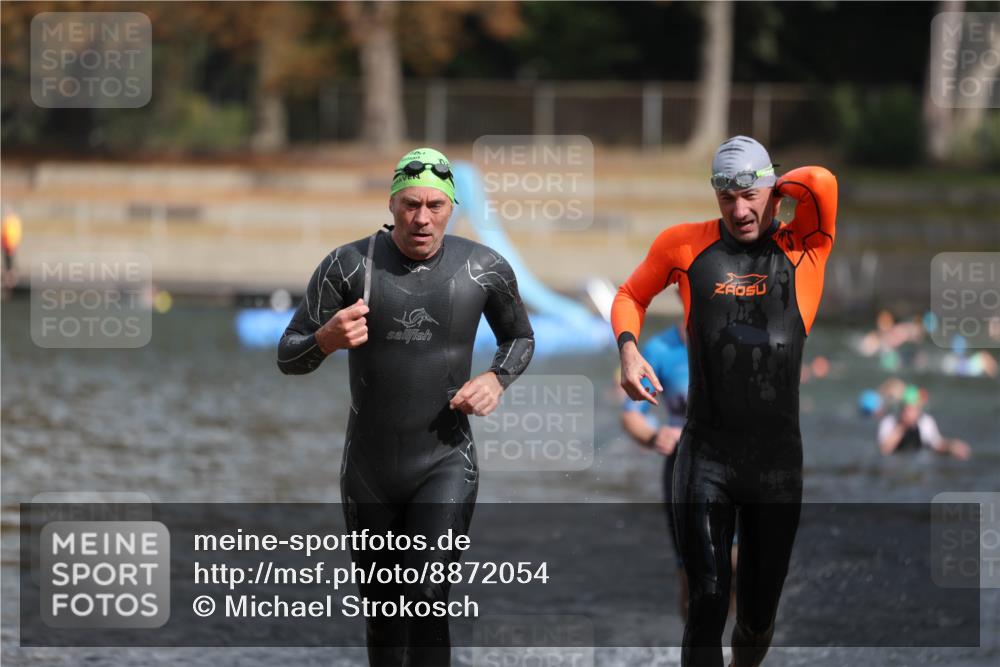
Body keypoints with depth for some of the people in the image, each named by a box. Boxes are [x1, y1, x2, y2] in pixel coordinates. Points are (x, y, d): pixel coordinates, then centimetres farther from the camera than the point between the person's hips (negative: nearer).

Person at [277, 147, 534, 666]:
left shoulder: (484, 269, -6)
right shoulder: (350, 265, -9)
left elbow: (520, 338, 14)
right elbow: (289, 358, -7)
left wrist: (496, 379, -8)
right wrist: (327, 338, -29)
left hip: (445, 464, -2)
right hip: (368, 468, 2)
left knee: (427, 601, -20)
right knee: (381, 615, 13)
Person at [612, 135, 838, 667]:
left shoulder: (803, 250, -1)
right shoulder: (685, 244, 3)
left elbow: (820, 182, -19)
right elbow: (631, 295, 19)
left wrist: (774, 191, -1)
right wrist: (628, 349, 0)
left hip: (779, 459, 1)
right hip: (706, 456, -1)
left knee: (760, 610, 14)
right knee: (707, 601, -11)